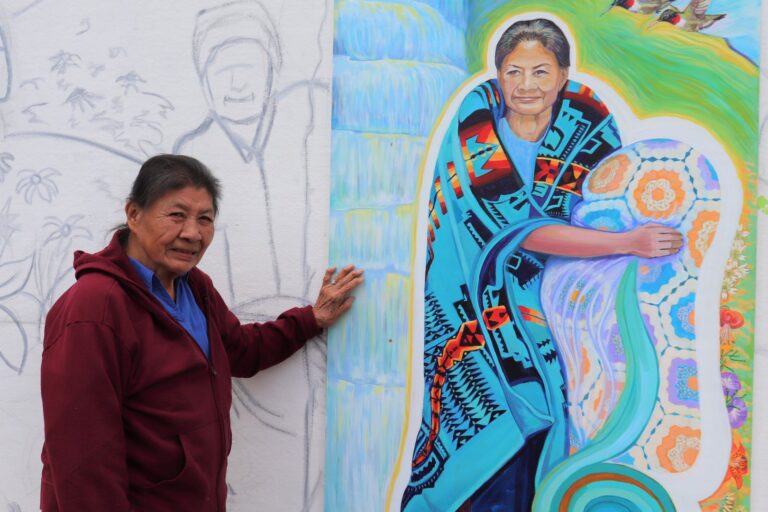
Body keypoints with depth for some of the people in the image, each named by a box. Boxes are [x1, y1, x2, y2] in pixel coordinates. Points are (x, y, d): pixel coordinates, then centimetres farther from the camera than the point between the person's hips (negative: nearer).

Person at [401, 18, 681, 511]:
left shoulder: (588, 119, -4)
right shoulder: (476, 128, -14)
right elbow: (521, 228, -22)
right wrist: (627, 242, -27)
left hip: (550, 298, 3)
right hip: (481, 302, -2)